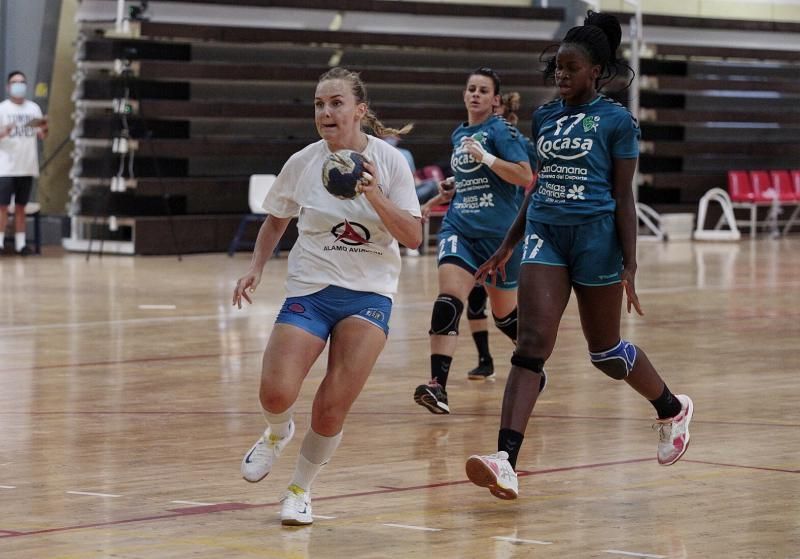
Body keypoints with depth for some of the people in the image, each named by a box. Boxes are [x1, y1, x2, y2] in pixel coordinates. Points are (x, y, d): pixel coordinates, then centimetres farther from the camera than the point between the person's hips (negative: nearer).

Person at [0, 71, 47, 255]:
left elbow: (42, 136, 8)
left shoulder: (33, 108, 10)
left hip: (27, 167, 3)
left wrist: (44, 129, -13)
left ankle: (20, 243, 10)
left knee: (20, 206, 8)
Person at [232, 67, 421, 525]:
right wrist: (257, 268, 1)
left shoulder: (388, 160, -6)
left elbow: (413, 237, -10)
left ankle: (301, 490, 14)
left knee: (332, 409, -11)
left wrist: (374, 195, -23)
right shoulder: (302, 163, -2)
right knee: (276, 394, -18)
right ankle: (278, 433, 20)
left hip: (369, 295, -1)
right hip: (310, 291, 1)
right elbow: (276, 221, 15)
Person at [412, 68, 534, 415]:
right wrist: (452, 188, 12)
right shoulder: (458, 135, 14)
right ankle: (437, 386, -28)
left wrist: (485, 157, -25)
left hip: (499, 234, -4)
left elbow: (525, 176, -17)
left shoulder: (501, 131, -6)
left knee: (505, 314, 11)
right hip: (459, 229, 4)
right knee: (448, 301, -19)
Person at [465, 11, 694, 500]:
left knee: (605, 350, 10)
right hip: (545, 234, 4)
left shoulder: (617, 121, -3)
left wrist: (630, 266, -9)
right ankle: (506, 463, -23)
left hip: (595, 237, -4)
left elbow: (624, 197, -4)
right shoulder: (545, 117, 11)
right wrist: (508, 247, 21)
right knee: (532, 344, -12)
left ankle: (672, 409, 40)